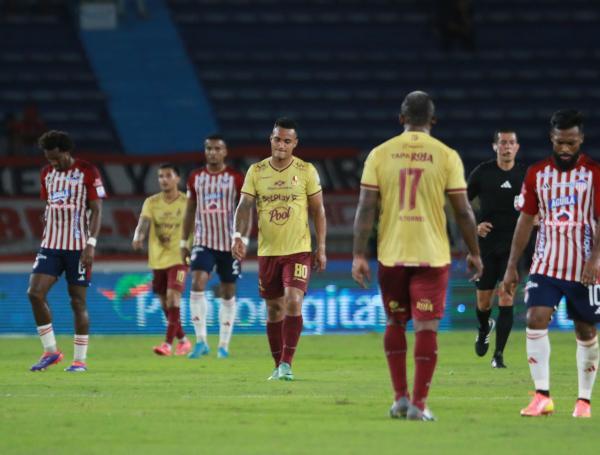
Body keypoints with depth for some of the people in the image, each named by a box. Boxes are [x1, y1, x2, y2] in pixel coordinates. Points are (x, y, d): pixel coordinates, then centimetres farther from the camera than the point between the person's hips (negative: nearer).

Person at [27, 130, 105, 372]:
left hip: (78, 246, -5)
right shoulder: (47, 173, 11)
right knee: (35, 292, -10)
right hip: (51, 244, 5)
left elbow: (96, 210, -7)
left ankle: (80, 359, 7)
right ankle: (50, 351, 1)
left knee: (78, 300, -1)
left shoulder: (87, 172, -5)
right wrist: (45, 241, 17)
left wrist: (91, 244, -15)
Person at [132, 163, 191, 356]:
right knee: (165, 304, 10)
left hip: (179, 258, -4)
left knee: (173, 297, -19)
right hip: (158, 259, 4)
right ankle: (183, 340, 28)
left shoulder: (187, 202, -2)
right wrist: (138, 237, -33)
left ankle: (168, 344, -20)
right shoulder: (151, 202, 2)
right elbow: (143, 222, -14)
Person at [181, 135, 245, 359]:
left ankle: (224, 345, 14)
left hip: (229, 243, -1)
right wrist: (184, 242, 11)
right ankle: (201, 340, -16)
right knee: (197, 285, -18)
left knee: (228, 294, 5)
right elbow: (190, 211, 13)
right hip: (204, 241, 1)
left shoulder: (236, 178, -2)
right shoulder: (195, 178, 7)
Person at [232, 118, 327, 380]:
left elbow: (318, 210, 3)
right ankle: (279, 366, 20)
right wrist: (238, 236, -20)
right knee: (274, 309, 9)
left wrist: (321, 248, 0)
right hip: (268, 251, 3)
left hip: (298, 250, -3)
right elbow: (244, 206, -2)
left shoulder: (306, 171, -1)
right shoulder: (256, 171, 2)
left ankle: (287, 363, -16)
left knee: (293, 302, -19)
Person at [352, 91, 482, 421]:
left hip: (391, 254, 2)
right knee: (426, 327, 1)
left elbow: (366, 208, -3)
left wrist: (359, 255, 0)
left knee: (395, 323, 17)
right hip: (432, 255, -2)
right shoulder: (446, 156, -2)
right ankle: (418, 404, -3)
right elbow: (463, 211, -2)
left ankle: (400, 397, 17)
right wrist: (474, 253, 10)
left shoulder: (380, 154, 1)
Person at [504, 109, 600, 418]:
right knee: (536, 320, -15)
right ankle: (542, 396, -15)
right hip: (545, 265, 2)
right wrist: (512, 266, 7)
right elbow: (525, 221, 10)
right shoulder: (537, 173, 5)